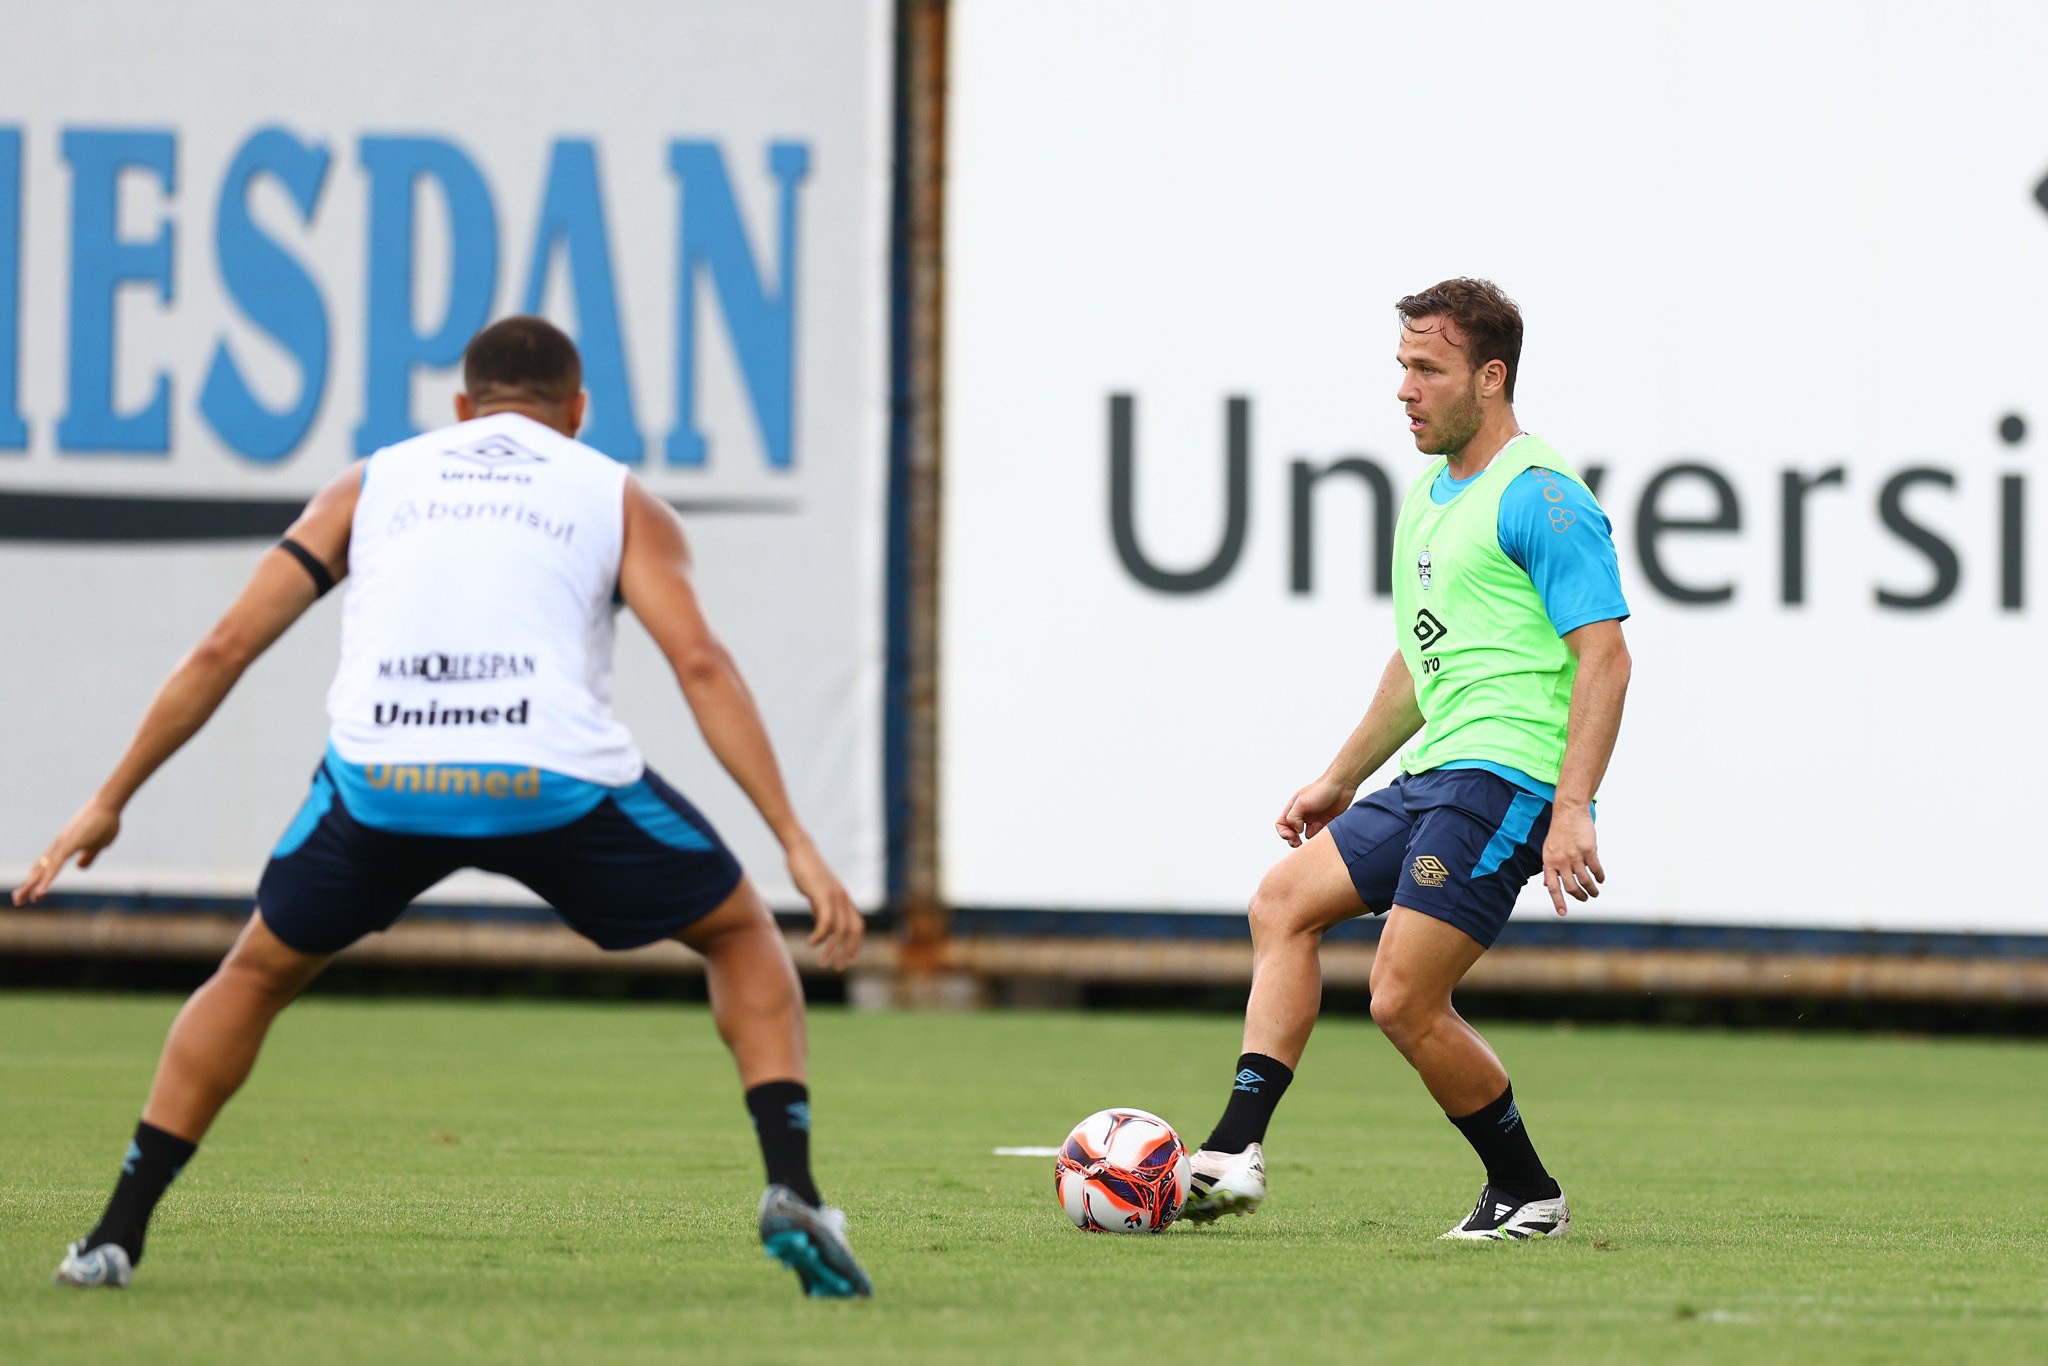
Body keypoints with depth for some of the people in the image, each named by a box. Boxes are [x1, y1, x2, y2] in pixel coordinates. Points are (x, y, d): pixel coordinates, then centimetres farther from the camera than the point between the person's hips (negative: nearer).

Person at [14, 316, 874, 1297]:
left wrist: (109, 802, 29)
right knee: (742, 934, 22)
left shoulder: (374, 483, 27)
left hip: (381, 776, 2)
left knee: (258, 973, 28)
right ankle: (791, 1194, 3)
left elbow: (225, 647, 22)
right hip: (554, 776, -1)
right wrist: (796, 843, 1)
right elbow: (699, 663, 4)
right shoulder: (619, 499, 21)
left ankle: (116, 1235, 21)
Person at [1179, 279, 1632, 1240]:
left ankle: (1527, 1194, 3)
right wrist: (1341, 779, 31)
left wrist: (1571, 812, -25)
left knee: (1403, 1001, -13)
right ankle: (1235, 1154, 3)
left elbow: (1604, 657, -17)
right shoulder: (1428, 495, 19)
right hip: (1434, 780, 10)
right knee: (1285, 900, 9)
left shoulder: (1539, 499, -11)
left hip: (1504, 778, -10)